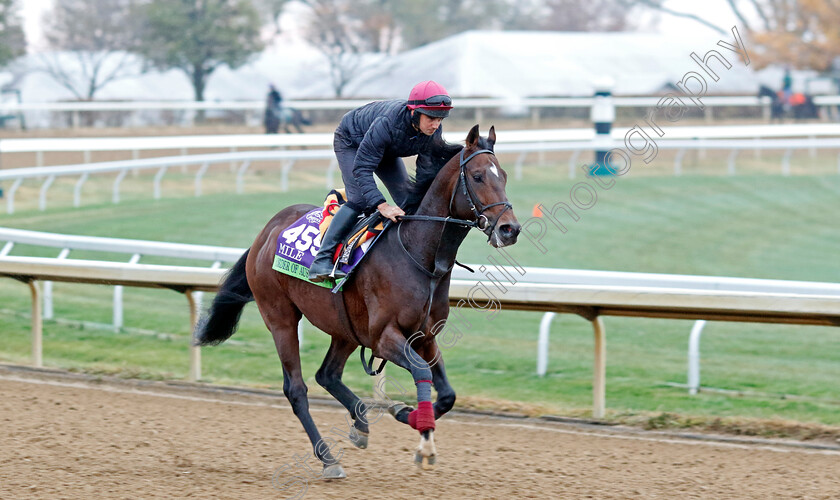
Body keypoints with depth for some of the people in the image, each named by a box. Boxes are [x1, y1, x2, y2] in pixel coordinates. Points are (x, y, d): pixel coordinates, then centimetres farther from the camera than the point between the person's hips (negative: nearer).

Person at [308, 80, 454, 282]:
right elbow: (361, 167, -42)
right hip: (351, 142, -6)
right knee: (359, 200, -23)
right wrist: (381, 205, -51)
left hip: (387, 150, 6)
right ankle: (321, 260, -21)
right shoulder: (387, 123, -45)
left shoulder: (434, 133, -26)